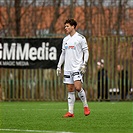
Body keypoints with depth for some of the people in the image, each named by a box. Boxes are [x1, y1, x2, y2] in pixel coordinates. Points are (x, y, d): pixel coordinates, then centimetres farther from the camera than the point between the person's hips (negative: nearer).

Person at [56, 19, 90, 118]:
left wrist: (84, 64, -13)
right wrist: (59, 66, 14)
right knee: (70, 90, 3)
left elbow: (86, 52, -3)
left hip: (77, 68, -6)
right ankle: (70, 112, 3)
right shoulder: (65, 40, 15)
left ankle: (86, 106, 1)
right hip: (67, 68, 6)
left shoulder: (80, 38, -2)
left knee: (78, 87, -17)